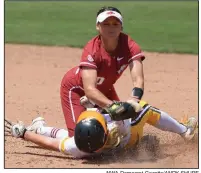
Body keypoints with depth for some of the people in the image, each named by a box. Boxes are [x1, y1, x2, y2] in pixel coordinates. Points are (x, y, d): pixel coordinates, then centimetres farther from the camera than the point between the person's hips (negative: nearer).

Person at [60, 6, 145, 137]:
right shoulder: (92, 50, -37)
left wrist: (133, 100, -60)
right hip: (76, 88, -5)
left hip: (104, 88, 5)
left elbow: (138, 79, -38)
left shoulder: (129, 46, -28)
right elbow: (89, 90, -47)